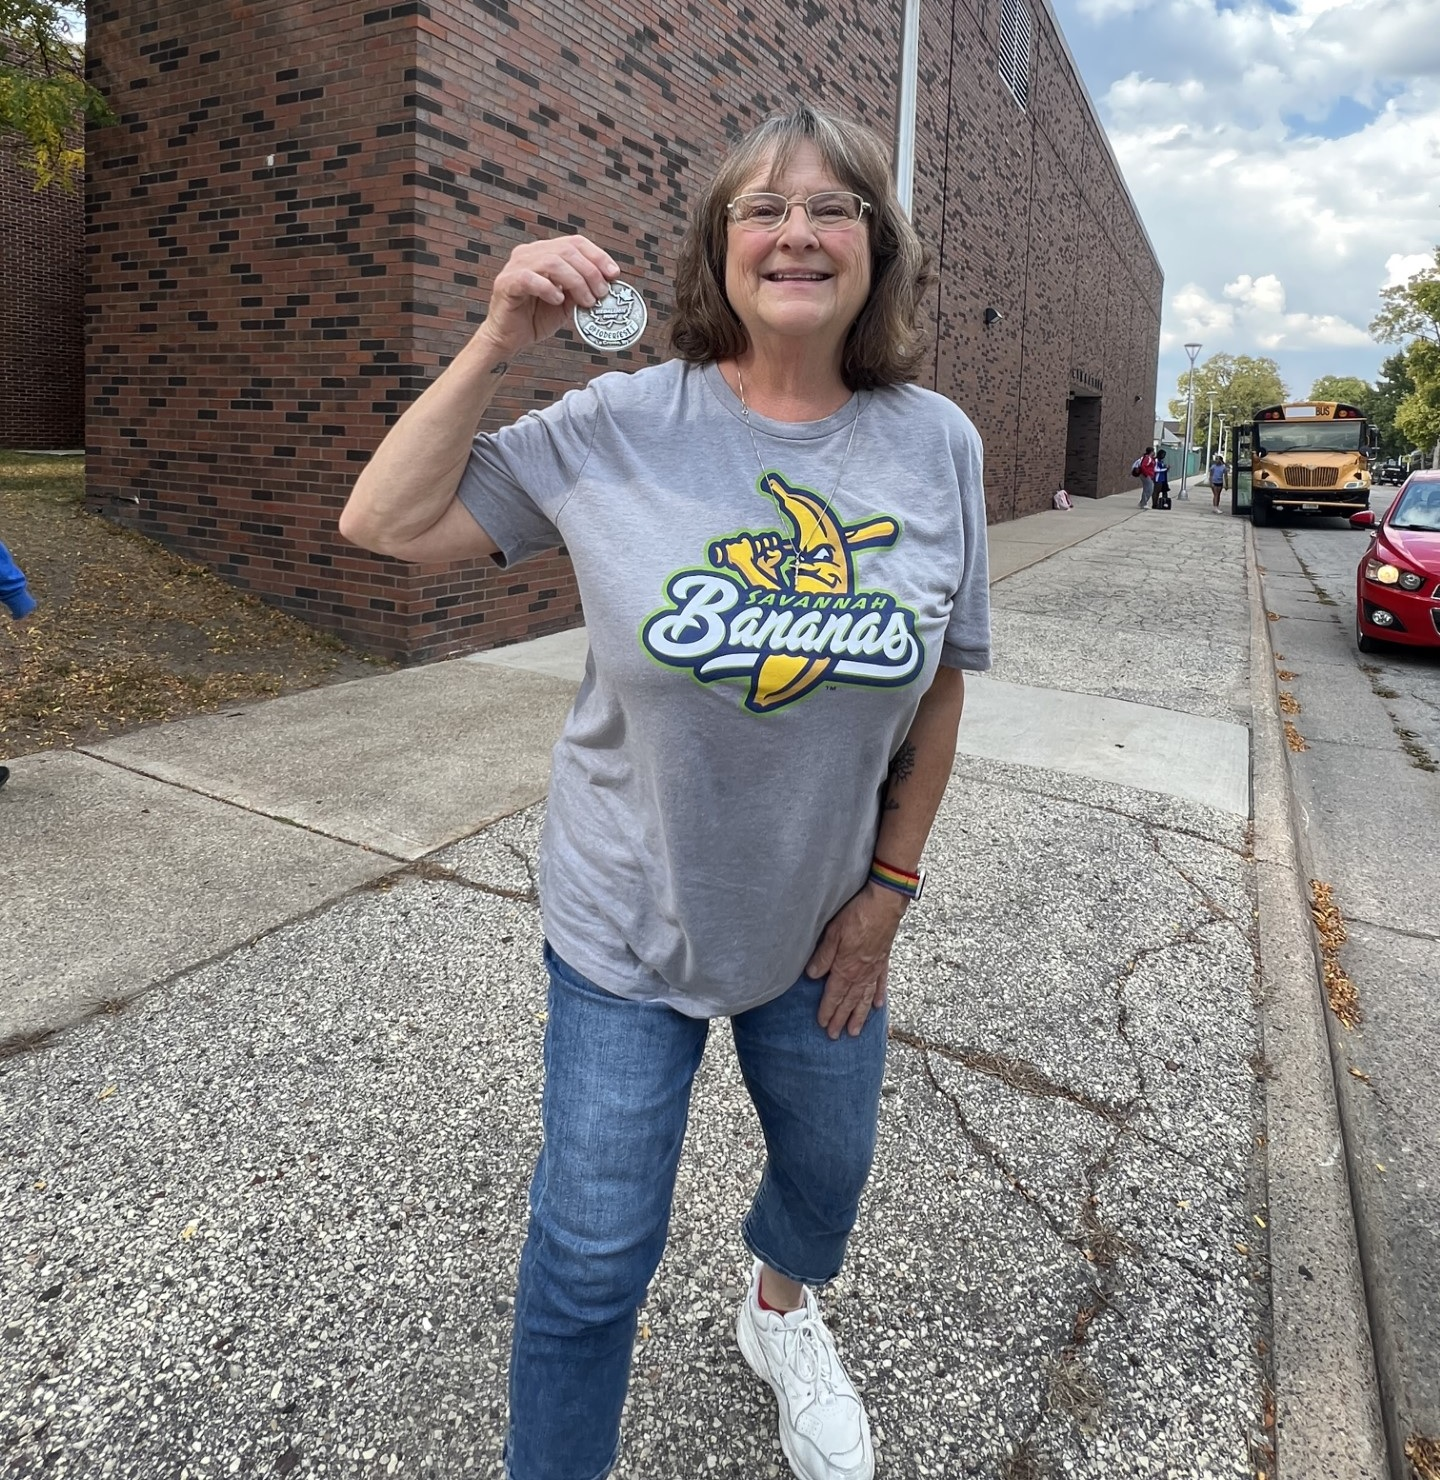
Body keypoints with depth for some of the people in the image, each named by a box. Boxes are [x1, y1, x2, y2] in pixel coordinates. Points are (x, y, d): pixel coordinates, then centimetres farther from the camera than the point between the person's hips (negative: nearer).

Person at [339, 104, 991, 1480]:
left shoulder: (937, 445, -7)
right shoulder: (624, 425, -13)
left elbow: (940, 682, 0)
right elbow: (383, 524, -9)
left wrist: (890, 882, 0)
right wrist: (498, 346, -19)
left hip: (823, 922, 4)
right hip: (629, 922, -3)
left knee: (829, 1169, 28)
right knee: (595, 1252, 10)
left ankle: (781, 1309, 65)